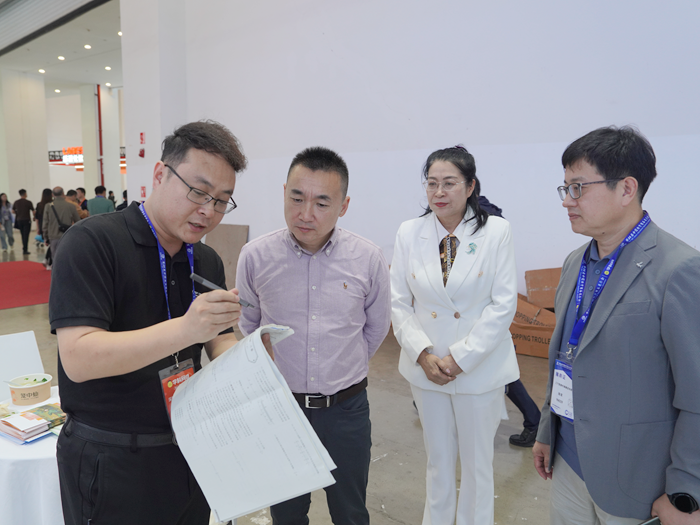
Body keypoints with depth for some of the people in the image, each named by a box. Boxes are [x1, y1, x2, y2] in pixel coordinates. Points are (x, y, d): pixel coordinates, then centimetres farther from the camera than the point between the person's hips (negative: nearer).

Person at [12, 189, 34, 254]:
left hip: (19, 220, 4)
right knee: (26, 235, -3)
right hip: (27, 220, -4)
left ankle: (25, 248, 20)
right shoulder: (28, 202, -10)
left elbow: (13, 211, 8)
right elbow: (33, 211, -9)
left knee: (23, 235, 15)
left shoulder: (16, 202, 3)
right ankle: (25, 250, -6)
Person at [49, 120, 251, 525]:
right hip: (112, 462, -6)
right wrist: (185, 329, -35)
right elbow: (78, 359, -24)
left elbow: (221, 341, 8)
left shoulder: (209, 262, 4)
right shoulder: (92, 242, -17)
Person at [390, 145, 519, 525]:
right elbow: (399, 303, 0)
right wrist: (423, 354, -11)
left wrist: (460, 358, -14)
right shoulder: (409, 233, -2)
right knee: (438, 459, 19)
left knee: (477, 461, 14)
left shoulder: (496, 231, -8)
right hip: (425, 369, 2)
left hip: (480, 368, -2)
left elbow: (503, 304, -10)